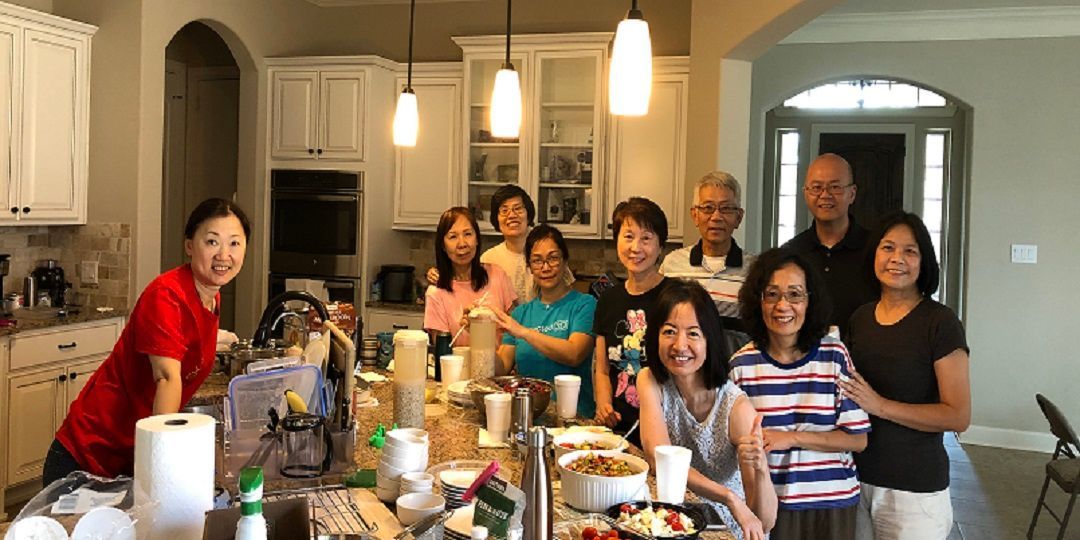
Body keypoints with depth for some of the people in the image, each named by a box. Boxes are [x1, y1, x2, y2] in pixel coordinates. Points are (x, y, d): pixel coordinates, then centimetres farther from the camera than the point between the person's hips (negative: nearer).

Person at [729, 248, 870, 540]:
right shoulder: (742, 363, -4)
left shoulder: (835, 354, -5)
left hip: (831, 503, 0)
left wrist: (790, 438, -15)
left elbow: (857, 439, -6)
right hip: (767, 503, 0)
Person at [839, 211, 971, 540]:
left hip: (915, 488, -5)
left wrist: (881, 405, -20)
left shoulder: (940, 323, -11)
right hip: (857, 476, 5)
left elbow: (959, 416, -15)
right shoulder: (860, 318, 7)